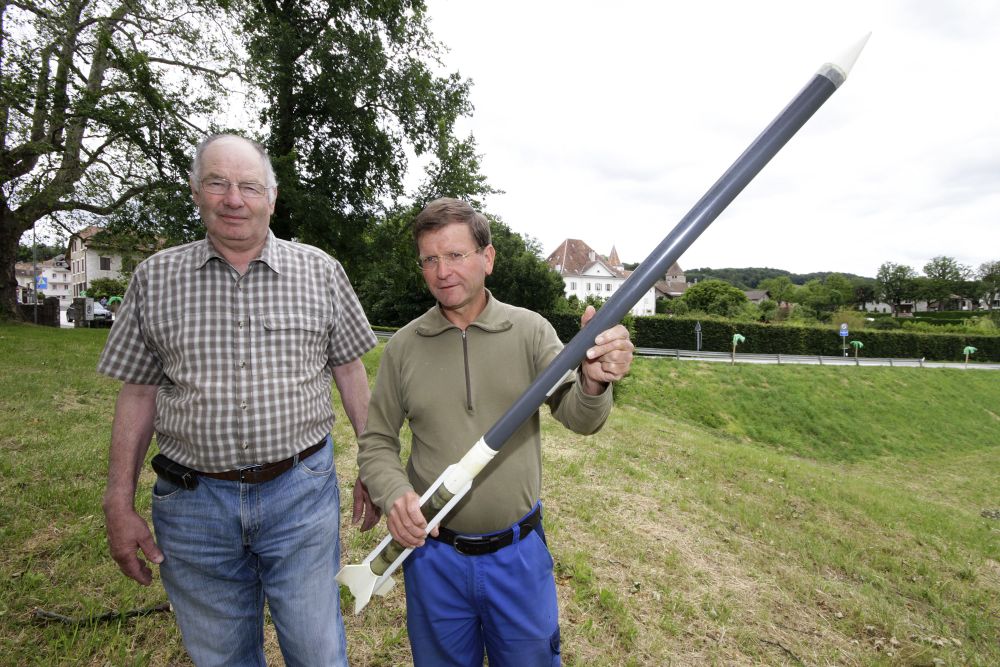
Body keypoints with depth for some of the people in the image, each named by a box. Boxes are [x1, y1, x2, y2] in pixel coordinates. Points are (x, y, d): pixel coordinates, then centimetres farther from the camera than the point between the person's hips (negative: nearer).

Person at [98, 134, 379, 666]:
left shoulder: (320, 271, -1)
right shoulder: (155, 278, 2)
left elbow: (349, 370, 3)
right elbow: (138, 394, 5)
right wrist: (120, 505, 4)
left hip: (301, 491, -1)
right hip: (193, 502, 2)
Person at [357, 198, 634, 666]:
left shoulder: (530, 331, -7)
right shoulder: (403, 347, -4)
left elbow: (579, 418, -15)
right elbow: (376, 443, 2)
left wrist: (593, 382, -37)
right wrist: (393, 495, -17)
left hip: (519, 554, 0)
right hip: (433, 555, 1)